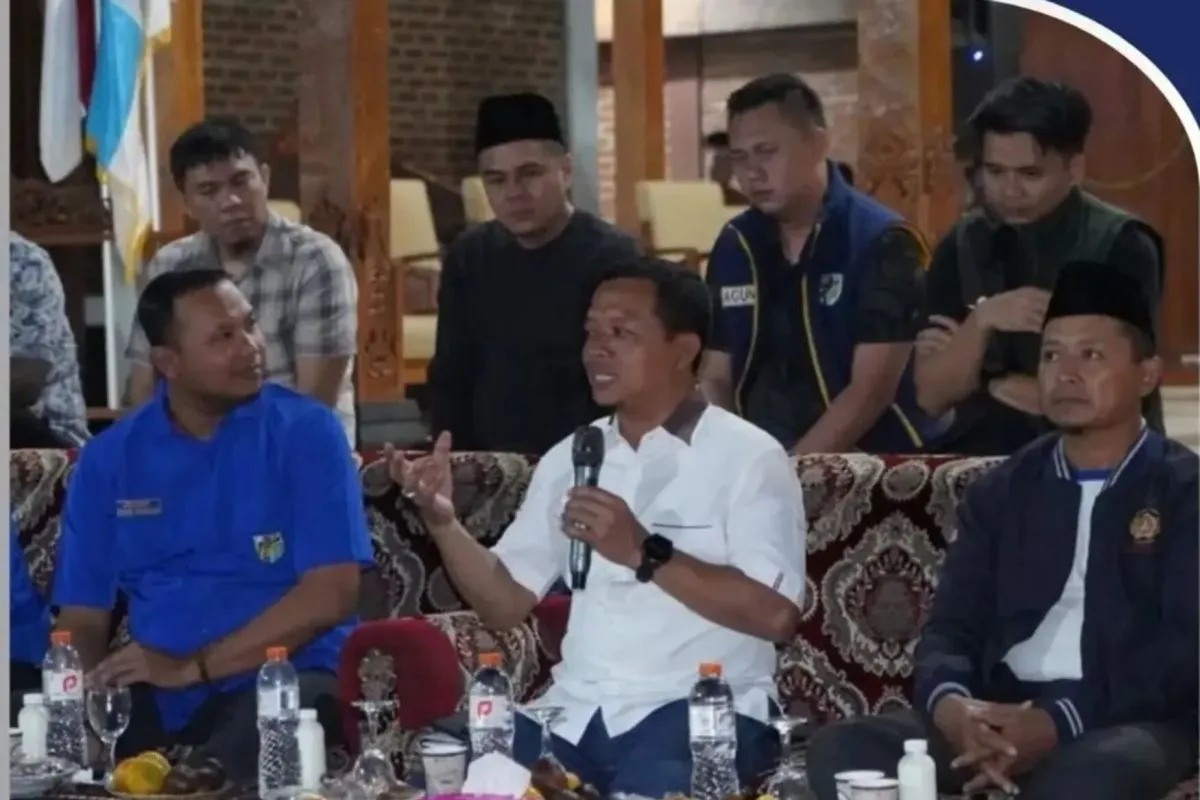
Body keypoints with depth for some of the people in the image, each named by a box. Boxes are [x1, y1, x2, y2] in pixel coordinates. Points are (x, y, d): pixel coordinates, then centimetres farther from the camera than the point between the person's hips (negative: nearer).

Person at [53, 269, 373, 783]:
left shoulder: (307, 432, -1)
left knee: (216, 778, -37)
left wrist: (193, 667, -15)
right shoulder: (108, 457, 9)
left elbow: (332, 594, -9)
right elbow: (82, 618, 10)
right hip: (155, 697, 4)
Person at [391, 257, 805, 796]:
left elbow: (776, 615, -14)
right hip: (576, 713, 5)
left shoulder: (748, 457, -2)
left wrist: (644, 554, -20)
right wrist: (443, 521, -2)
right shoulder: (569, 458, 16)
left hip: (699, 713, -4)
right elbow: (505, 605, 15)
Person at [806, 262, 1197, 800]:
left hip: (1132, 721, -4)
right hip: (1000, 715, 4)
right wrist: (948, 701, -15)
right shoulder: (1001, 491, 20)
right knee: (842, 749, -22)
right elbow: (950, 625, 11)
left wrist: (1062, 720, -21)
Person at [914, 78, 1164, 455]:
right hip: (983, 453, 3)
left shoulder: (1121, 245, -8)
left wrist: (992, 384, -1)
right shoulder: (960, 246, 4)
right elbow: (932, 397, 0)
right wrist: (981, 321, -18)